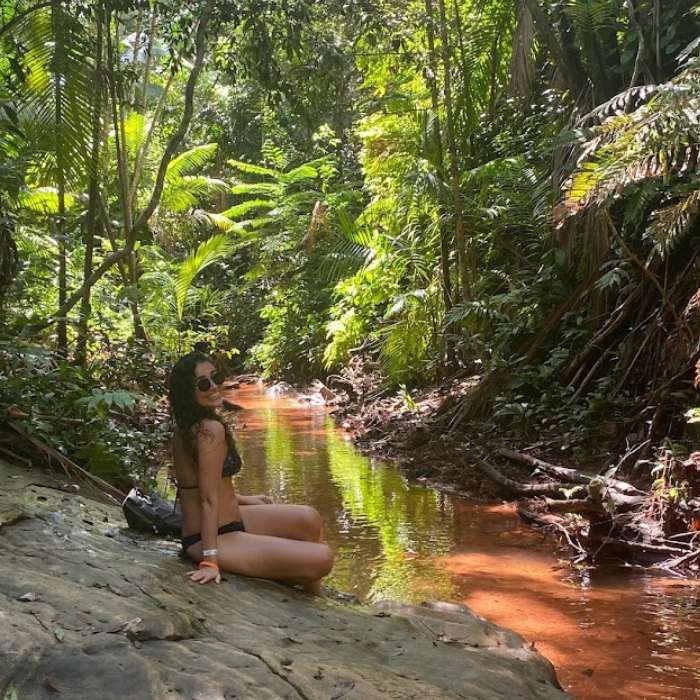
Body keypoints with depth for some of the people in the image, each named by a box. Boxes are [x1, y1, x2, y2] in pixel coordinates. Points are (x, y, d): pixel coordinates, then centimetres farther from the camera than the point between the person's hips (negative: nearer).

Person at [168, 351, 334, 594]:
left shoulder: (186, 428, 7)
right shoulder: (211, 430, -23)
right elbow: (208, 499, -25)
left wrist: (242, 499, 25)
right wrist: (210, 560, -26)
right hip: (218, 538, -11)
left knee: (309, 520, 14)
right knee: (322, 558, -17)